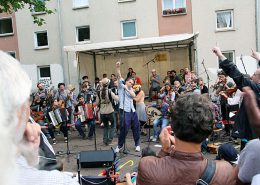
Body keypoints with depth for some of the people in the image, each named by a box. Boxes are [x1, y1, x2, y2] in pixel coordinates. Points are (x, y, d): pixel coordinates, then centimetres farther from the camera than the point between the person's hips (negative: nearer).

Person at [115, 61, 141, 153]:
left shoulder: (131, 89, 18)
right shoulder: (121, 86, 5)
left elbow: (133, 96, -2)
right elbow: (119, 77, -9)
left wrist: (127, 89, -9)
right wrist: (118, 68, -22)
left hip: (132, 111, 6)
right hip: (124, 111, -6)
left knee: (136, 128, 9)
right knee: (124, 129, -5)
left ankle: (137, 144, 23)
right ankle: (120, 145, 11)